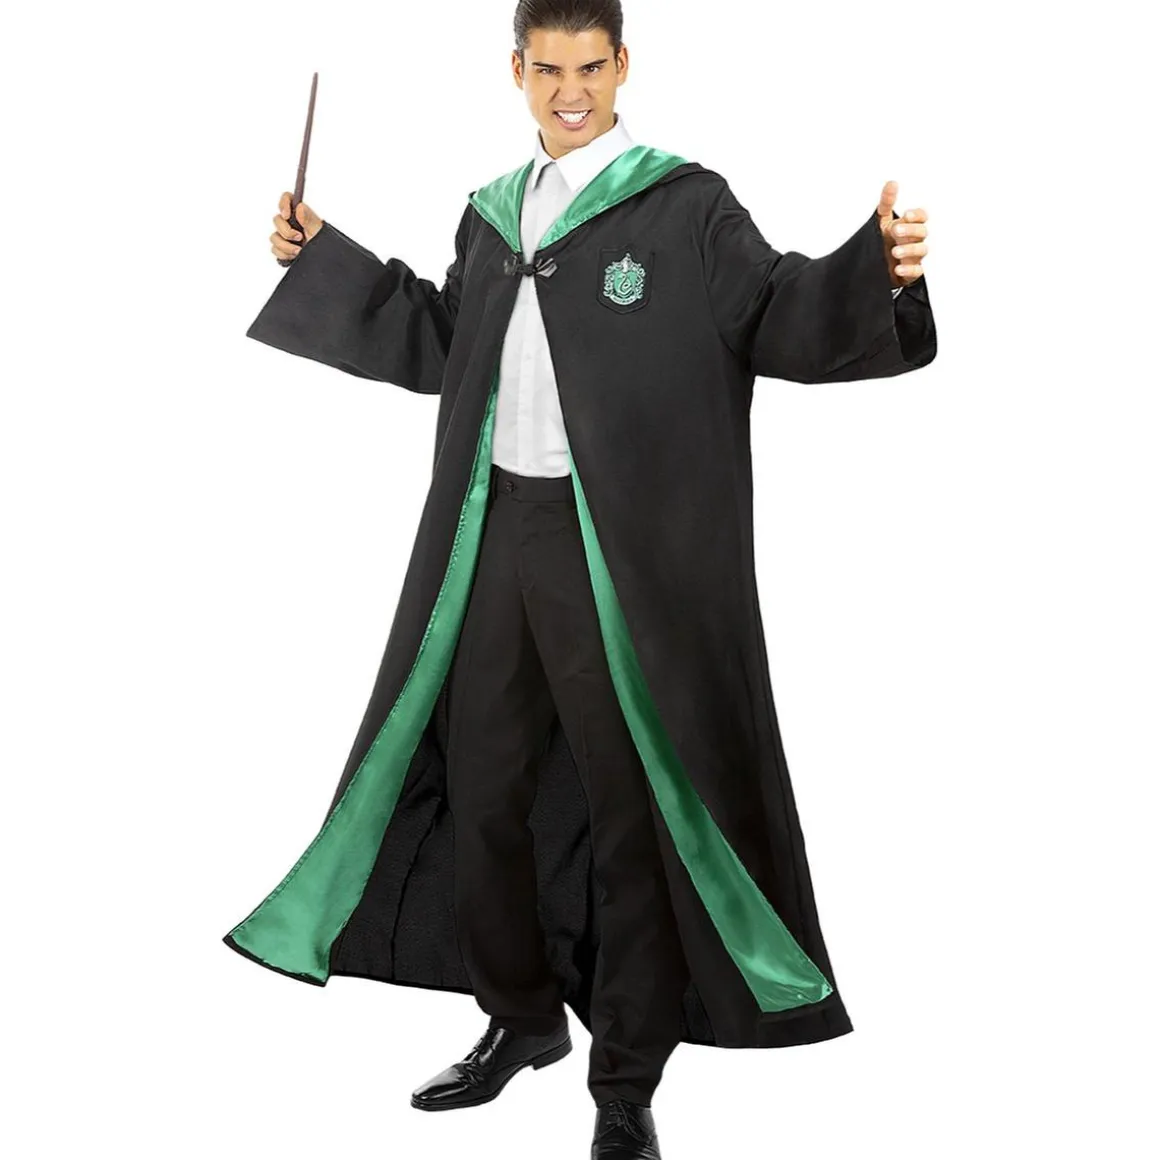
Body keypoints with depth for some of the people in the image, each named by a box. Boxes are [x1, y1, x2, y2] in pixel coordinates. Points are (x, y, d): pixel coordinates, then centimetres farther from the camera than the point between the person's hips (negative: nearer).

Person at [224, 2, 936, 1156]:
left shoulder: (684, 205, -5)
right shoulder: (492, 213, 13)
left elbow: (782, 315, -13)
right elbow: (439, 341, 24)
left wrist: (875, 271, -31)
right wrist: (323, 263, 21)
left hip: (619, 549, -6)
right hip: (494, 534, 6)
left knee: (628, 806, 2)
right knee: (482, 786, 14)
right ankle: (521, 1018, 35)